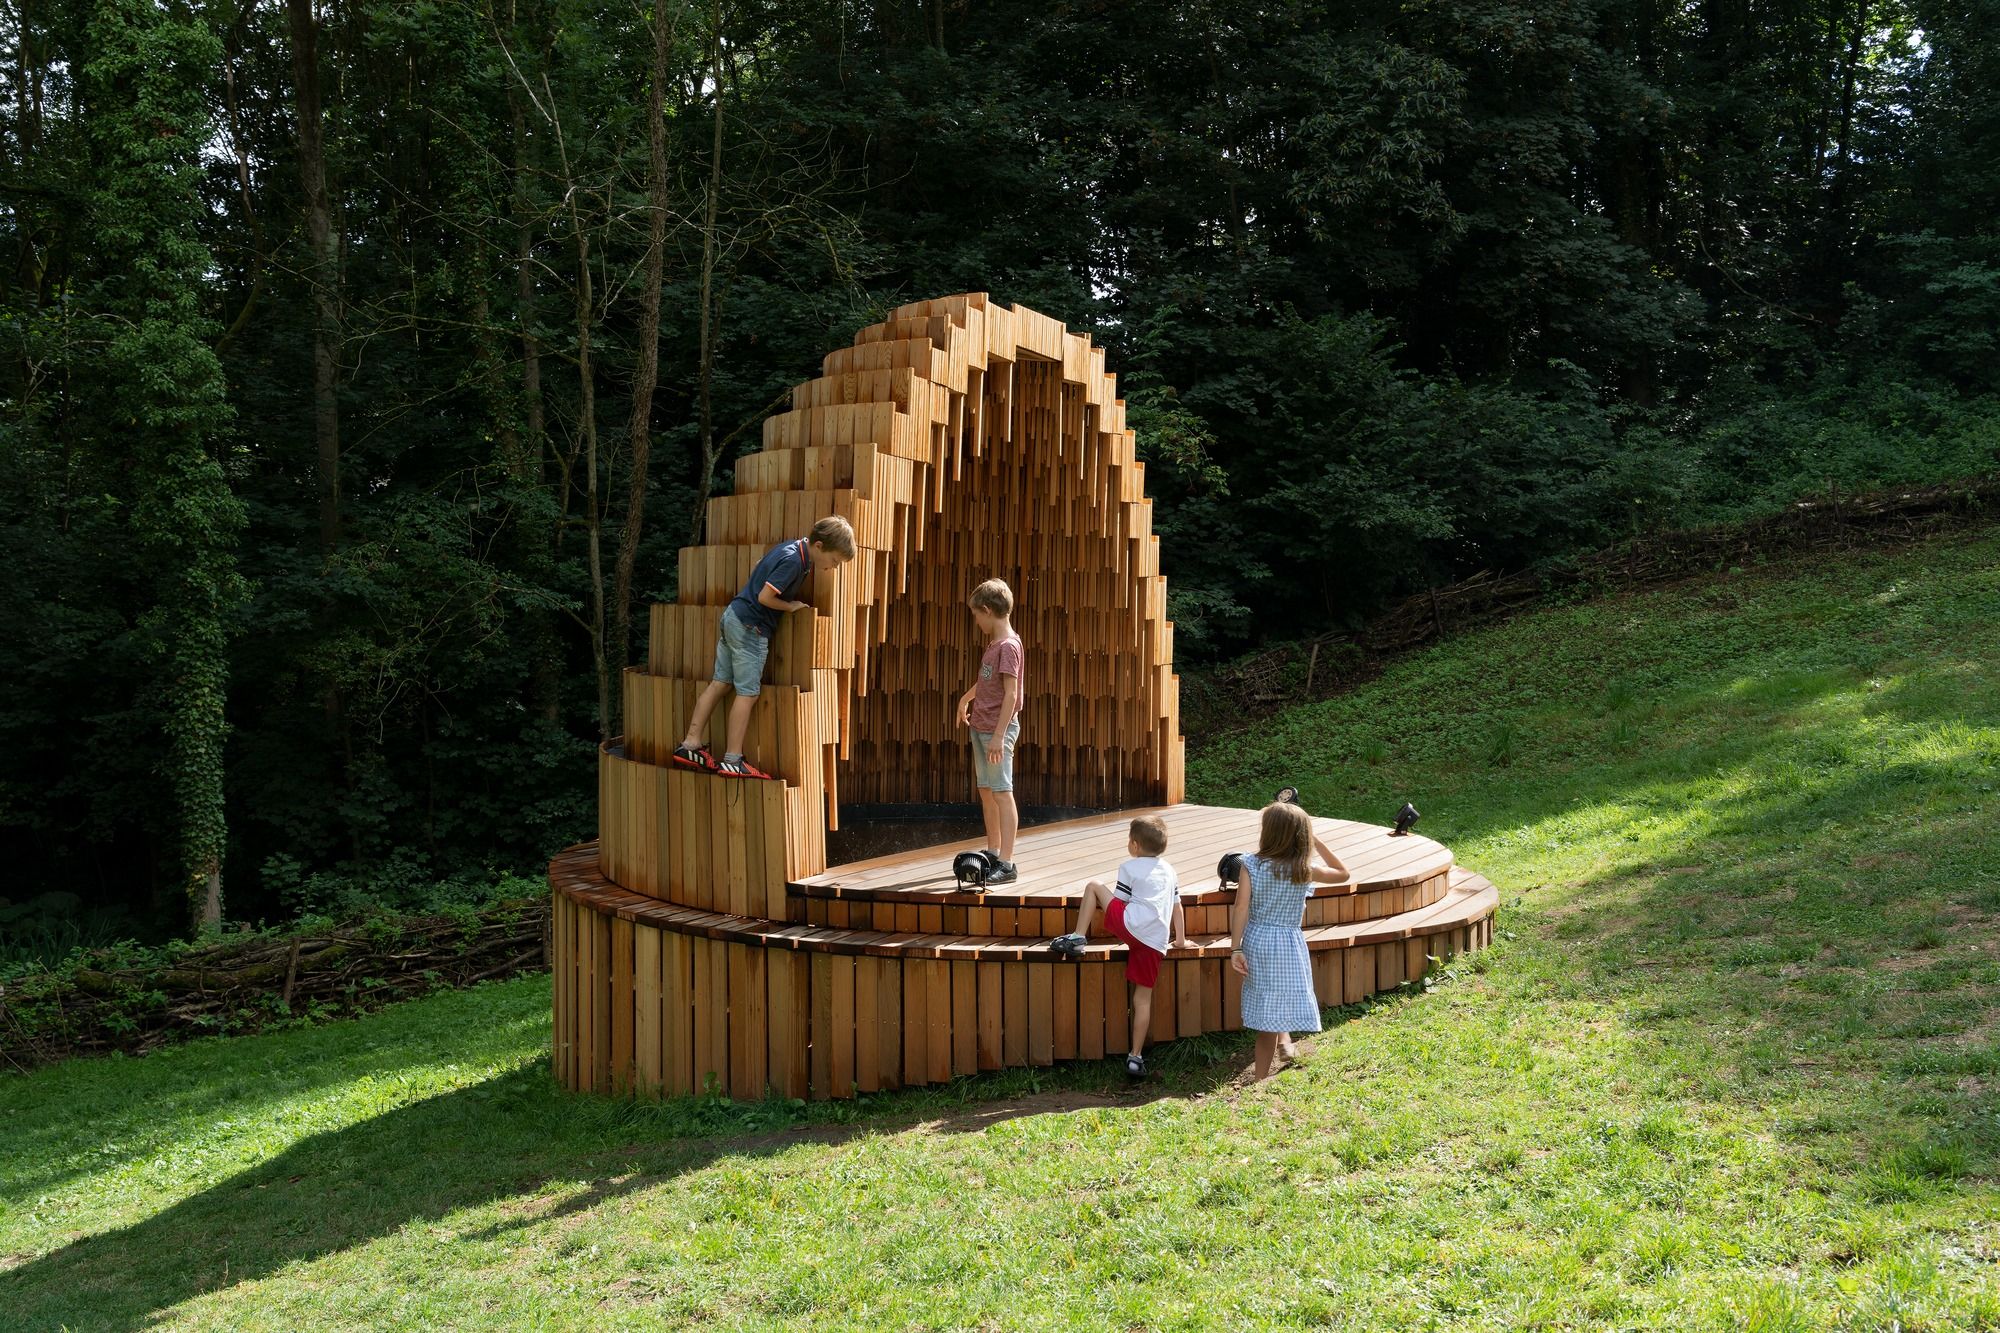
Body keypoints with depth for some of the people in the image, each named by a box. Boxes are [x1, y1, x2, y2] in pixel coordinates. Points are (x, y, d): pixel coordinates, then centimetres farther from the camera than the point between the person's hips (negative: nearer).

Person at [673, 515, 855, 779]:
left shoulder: (789, 548, 8)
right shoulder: (794, 561, -20)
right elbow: (765, 597, -22)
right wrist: (790, 606, -6)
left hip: (733, 616, 9)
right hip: (751, 627, -9)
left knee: (721, 683, 10)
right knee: (748, 693, -4)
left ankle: (690, 745, 11)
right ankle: (732, 760, -2)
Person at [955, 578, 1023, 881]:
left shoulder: (1009, 646, -16)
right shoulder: (993, 643, 13)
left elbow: (1011, 693, -21)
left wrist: (999, 735, -25)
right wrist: (966, 698, 47)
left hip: (998, 729, -9)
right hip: (981, 727, 9)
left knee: (1002, 793, -9)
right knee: (986, 791, 14)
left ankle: (1007, 864, -8)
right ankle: (994, 853, 25)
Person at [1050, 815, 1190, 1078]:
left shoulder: (1130, 868, 6)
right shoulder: (1170, 872, 24)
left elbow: (1119, 903, 6)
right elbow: (1177, 907, 27)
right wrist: (1181, 939, 35)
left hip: (1132, 926, -6)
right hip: (1155, 943, 6)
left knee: (1094, 886, 10)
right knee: (1143, 999, 9)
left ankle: (1077, 938, 4)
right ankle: (1135, 1056, 8)